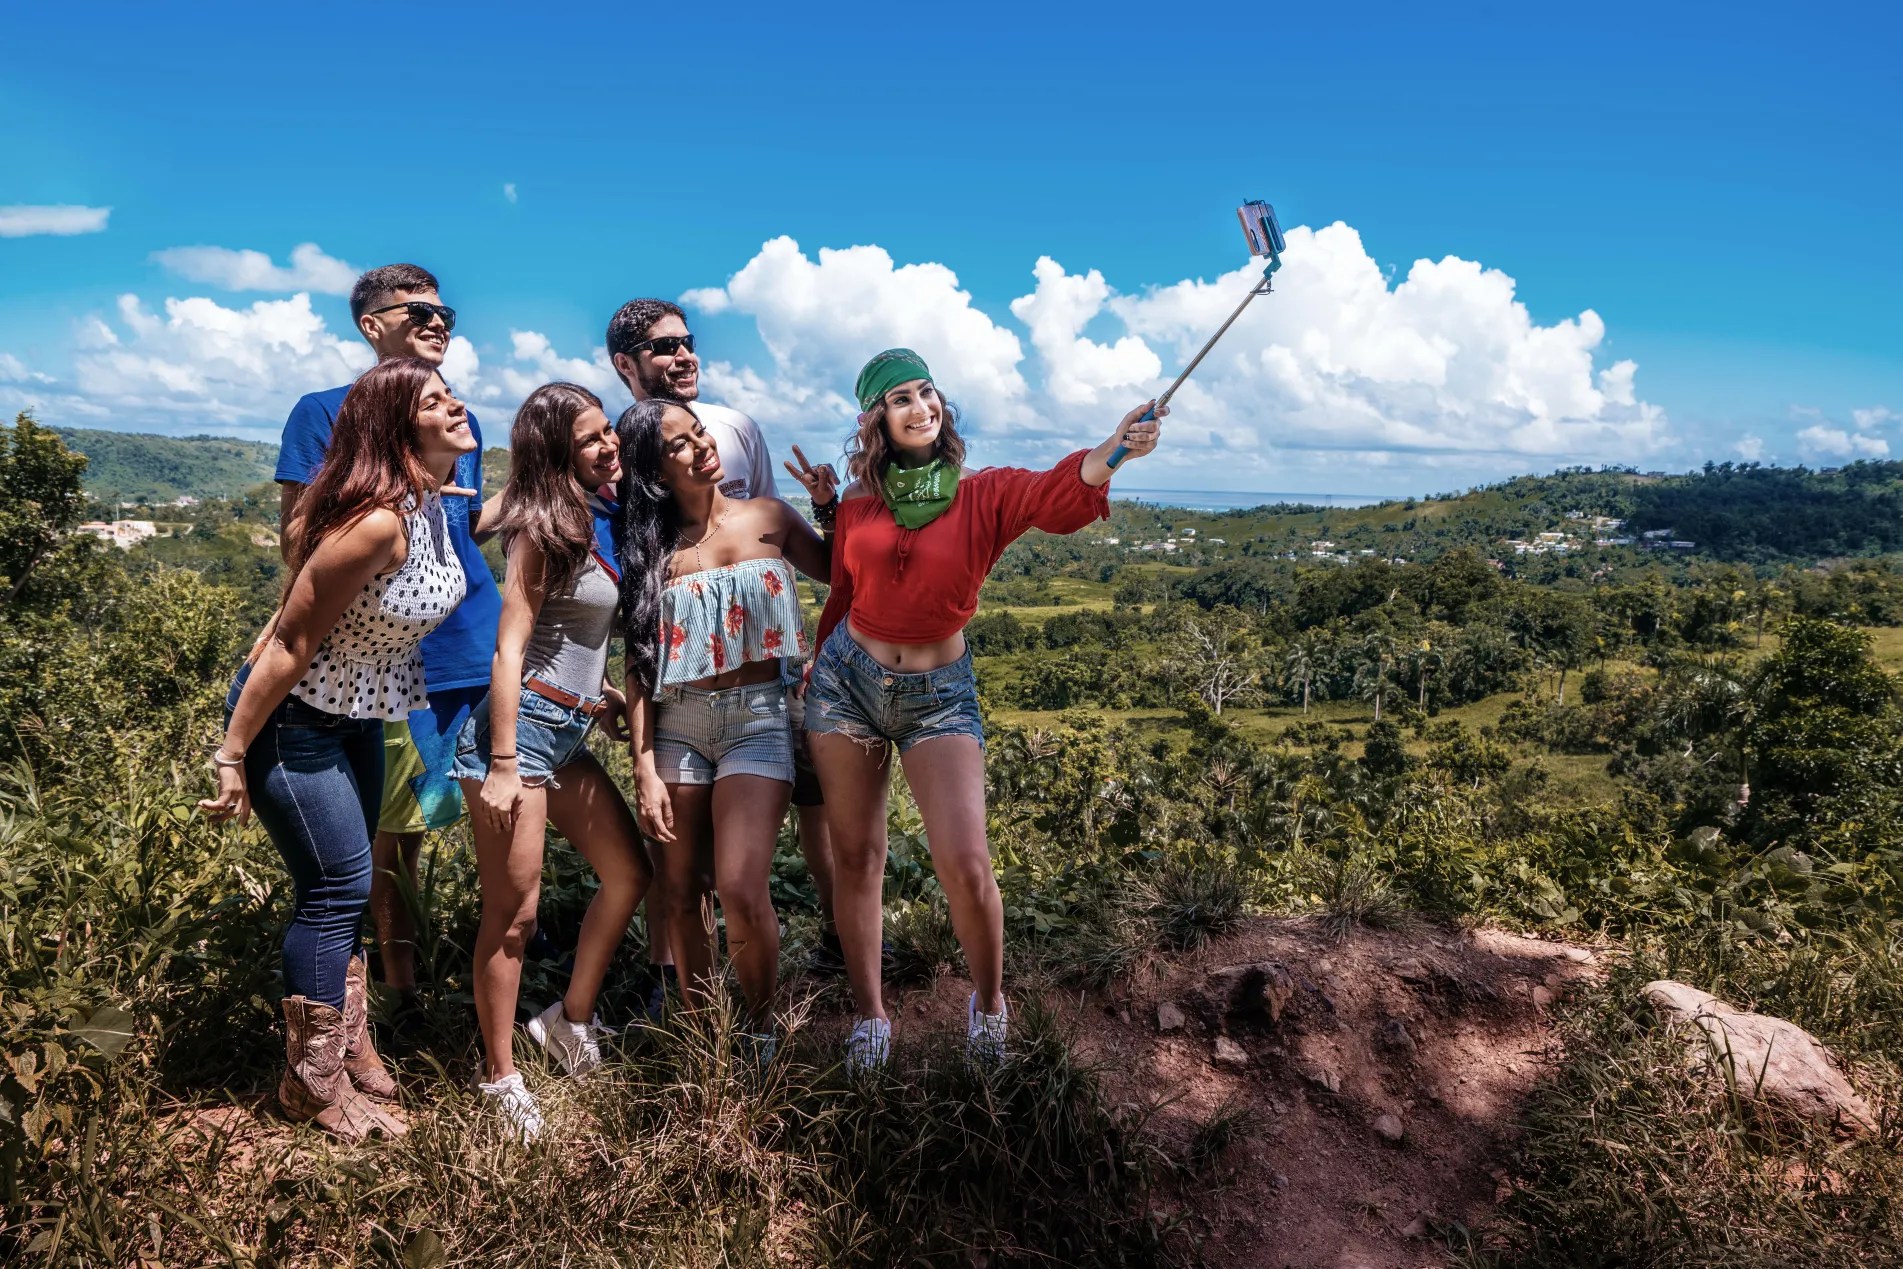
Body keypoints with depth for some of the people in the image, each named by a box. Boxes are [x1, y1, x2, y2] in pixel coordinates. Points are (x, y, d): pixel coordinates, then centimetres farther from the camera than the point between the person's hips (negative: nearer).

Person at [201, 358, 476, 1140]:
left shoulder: (434, 502, -4)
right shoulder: (376, 522, -30)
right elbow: (288, 644, -25)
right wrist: (233, 758, -19)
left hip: (356, 715, 8)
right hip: (291, 719, -8)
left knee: (343, 887, 17)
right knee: (338, 890, -2)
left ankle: (344, 1047, 33)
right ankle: (313, 1084, 16)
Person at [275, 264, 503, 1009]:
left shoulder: (461, 422, 17)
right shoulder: (326, 411, 1)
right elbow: (297, 535, -4)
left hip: (479, 646, 5)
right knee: (394, 827, 4)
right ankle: (401, 985, 20)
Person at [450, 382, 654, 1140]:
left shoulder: (604, 522, 10)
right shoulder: (546, 529, -11)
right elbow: (509, 649, -15)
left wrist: (604, 694, 13)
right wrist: (501, 766, -18)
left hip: (569, 731, 8)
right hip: (523, 724, -8)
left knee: (629, 875, 13)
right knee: (513, 912, -1)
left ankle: (571, 1019, 28)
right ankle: (501, 1078, 12)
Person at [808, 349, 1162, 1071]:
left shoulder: (985, 495, -6)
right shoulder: (856, 507, 1)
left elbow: (1059, 496, -27)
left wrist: (1113, 450, -45)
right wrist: (818, 664, 19)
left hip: (939, 693, -2)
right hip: (847, 680, 3)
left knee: (966, 866, -11)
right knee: (855, 857, 8)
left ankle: (989, 999, 18)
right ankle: (869, 1016, 25)